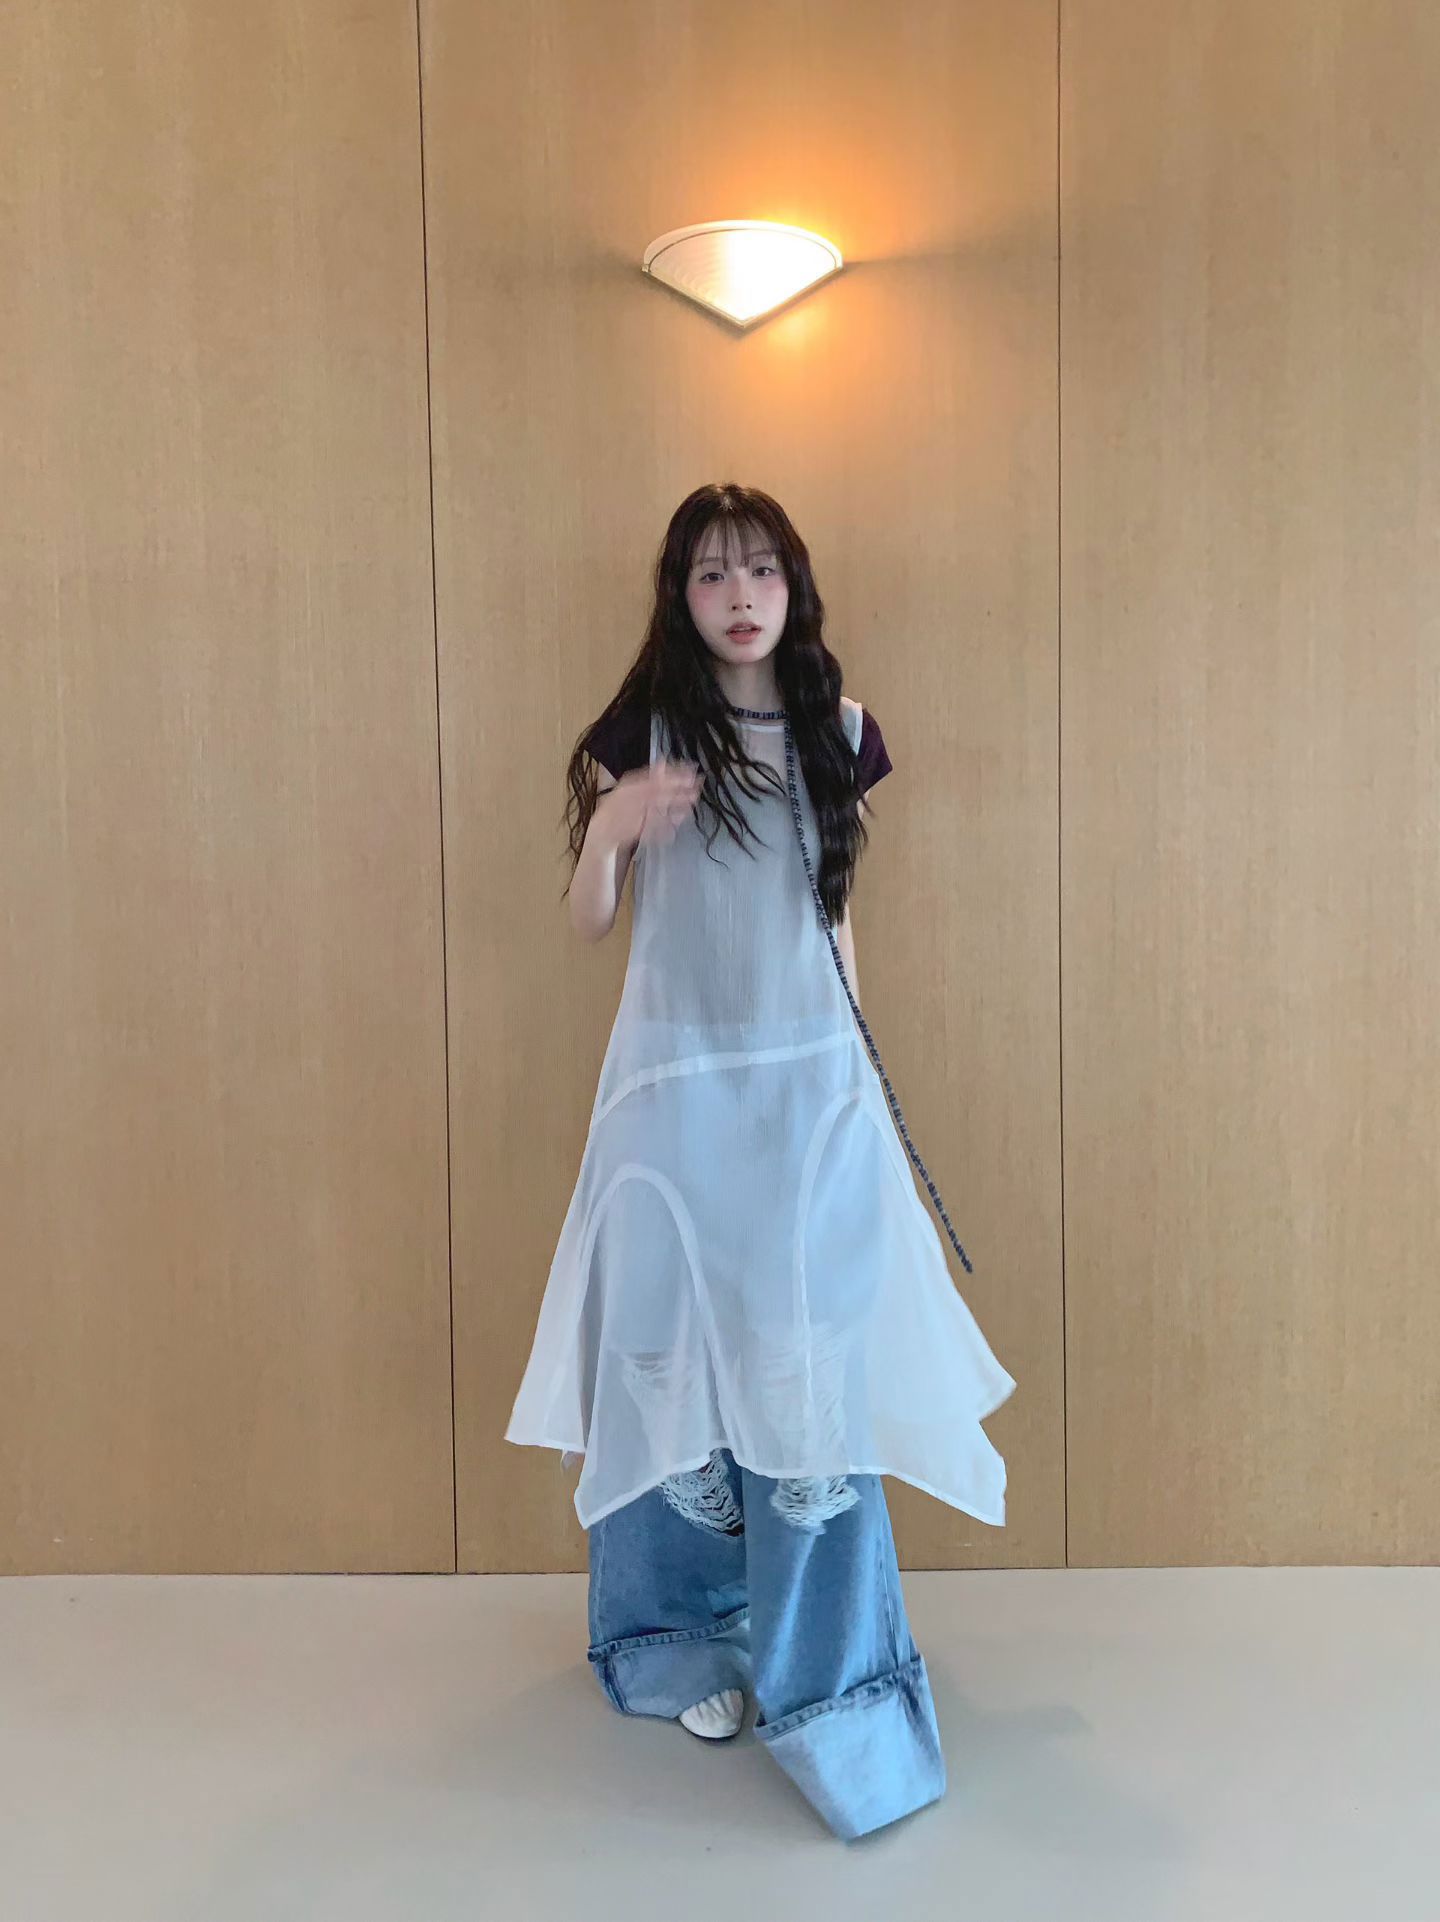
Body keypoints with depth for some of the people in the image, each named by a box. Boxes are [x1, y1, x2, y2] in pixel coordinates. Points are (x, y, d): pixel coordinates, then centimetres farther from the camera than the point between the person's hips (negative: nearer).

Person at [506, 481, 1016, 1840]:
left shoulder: (834, 733, 7)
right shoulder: (641, 731, -1)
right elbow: (587, 923, 0)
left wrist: (859, 1067, 14)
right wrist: (608, 830, -19)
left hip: (815, 1088, 2)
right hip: (680, 1082, -2)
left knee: (817, 1369, 0)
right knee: (680, 1363, 7)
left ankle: (821, 1673, 17)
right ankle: (687, 1638, 30)